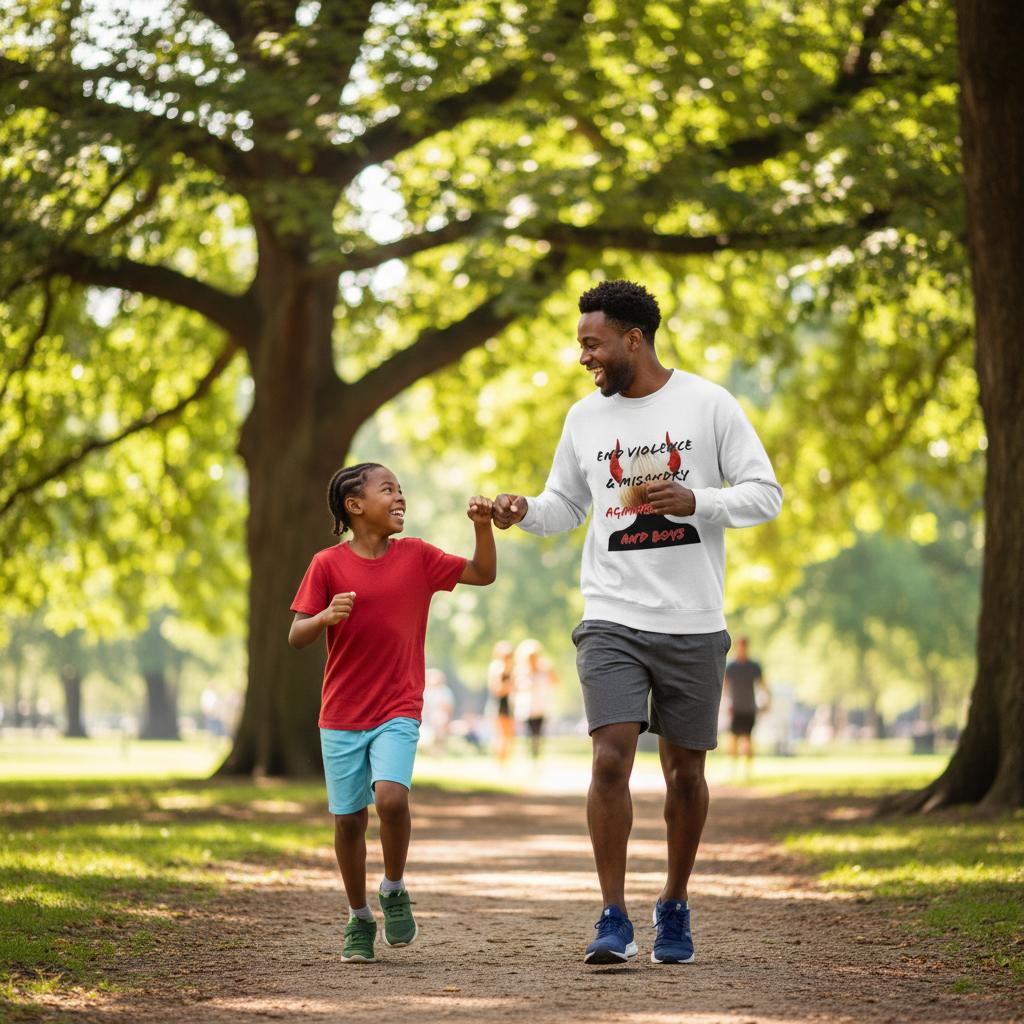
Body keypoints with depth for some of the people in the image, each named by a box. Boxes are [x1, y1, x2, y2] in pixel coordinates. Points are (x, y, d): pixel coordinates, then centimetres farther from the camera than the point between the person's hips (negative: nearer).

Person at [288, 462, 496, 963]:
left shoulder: (417, 556, 2)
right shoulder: (328, 565, -4)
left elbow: (483, 574, 7)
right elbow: (296, 637, -4)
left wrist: (483, 526, -9)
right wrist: (326, 617, -25)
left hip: (398, 711, 0)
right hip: (341, 715, 0)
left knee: (391, 796, -22)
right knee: (349, 818, 3)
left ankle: (394, 890, 3)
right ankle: (359, 918, 22)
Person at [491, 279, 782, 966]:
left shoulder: (707, 404, -1)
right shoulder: (585, 418, 10)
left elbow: (765, 494, -1)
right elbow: (567, 505, 21)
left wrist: (693, 502, -16)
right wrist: (526, 511, 0)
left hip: (694, 624, -1)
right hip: (613, 619, 1)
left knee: (685, 768, 7)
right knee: (611, 757, -13)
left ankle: (675, 910, 24)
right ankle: (614, 921, -8)